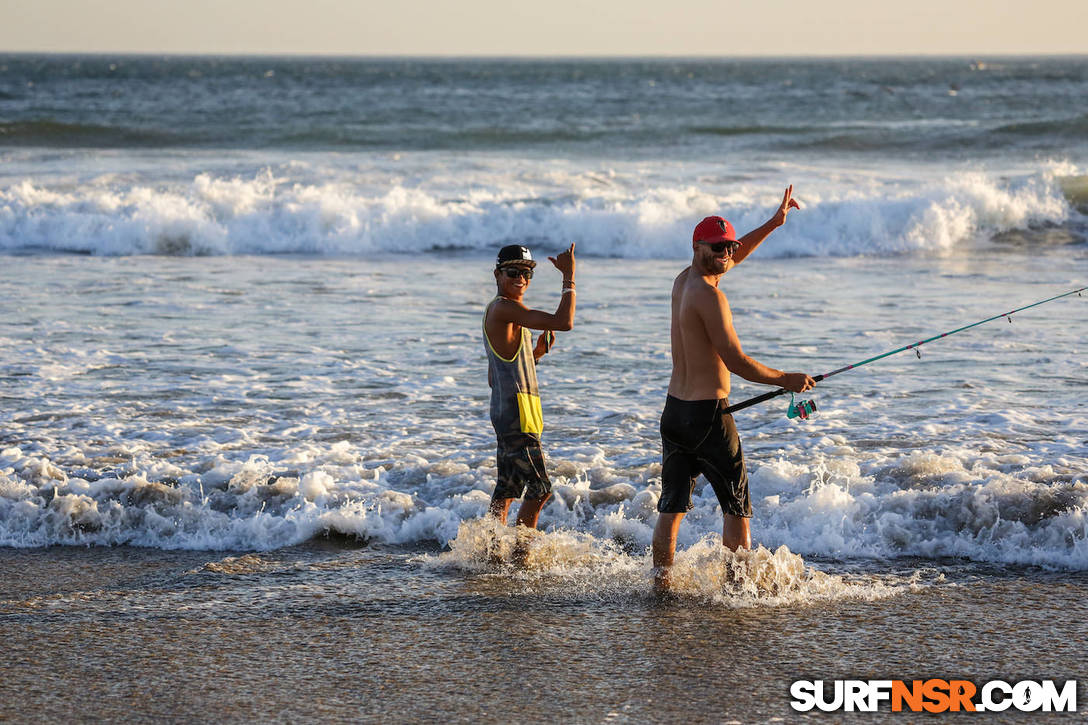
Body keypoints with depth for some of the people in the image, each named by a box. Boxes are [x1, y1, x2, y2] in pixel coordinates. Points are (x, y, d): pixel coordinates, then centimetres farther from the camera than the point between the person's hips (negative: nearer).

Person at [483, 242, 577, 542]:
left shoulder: (497, 312, 20)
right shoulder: (504, 308, -13)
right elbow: (563, 322, -23)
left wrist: (536, 353, 16)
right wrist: (569, 277, -15)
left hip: (506, 413, 11)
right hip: (516, 413, -11)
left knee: (506, 491, 13)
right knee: (540, 489, -9)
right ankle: (518, 555, -5)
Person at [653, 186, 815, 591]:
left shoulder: (683, 281, 10)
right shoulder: (709, 295, -16)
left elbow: (733, 255, 28)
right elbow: (736, 362, -19)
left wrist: (773, 223, 27)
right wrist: (786, 380, -8)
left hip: (674, 410, 8)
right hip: (709, 414, -8)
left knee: (671, 507, 8)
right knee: (736, 505, 5)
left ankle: (661, 584, 8)